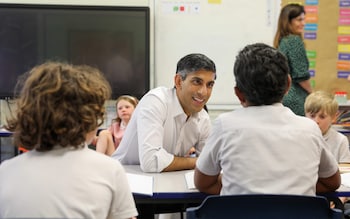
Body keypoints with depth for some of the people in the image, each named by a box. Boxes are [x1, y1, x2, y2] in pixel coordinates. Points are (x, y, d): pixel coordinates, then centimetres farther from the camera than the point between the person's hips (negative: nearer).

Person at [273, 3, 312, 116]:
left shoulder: (280, 41, 12)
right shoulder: (295, 40, -11)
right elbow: (300, 75, -15)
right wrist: (312, 93, 0)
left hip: (280, 95, 9)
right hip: (295, 99, -8)